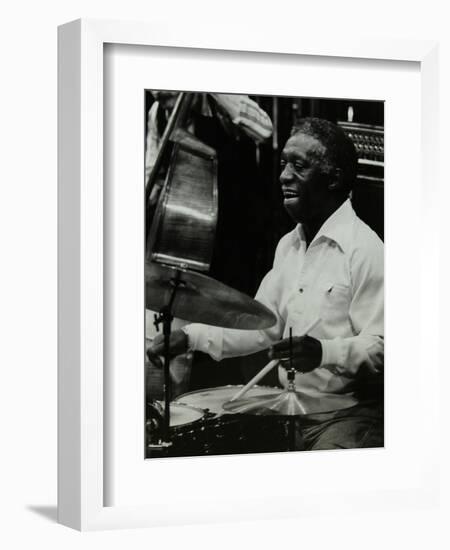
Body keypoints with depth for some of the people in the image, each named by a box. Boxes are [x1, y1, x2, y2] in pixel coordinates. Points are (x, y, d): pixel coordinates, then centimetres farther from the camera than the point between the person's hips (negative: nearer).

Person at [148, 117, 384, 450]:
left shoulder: (363, 250, -14)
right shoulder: (289, 245, 14)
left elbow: (383, 348, -19)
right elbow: (261, 326, 15)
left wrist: (325, 352, -36)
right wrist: (193, 336, 1)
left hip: (348, 415, -8)